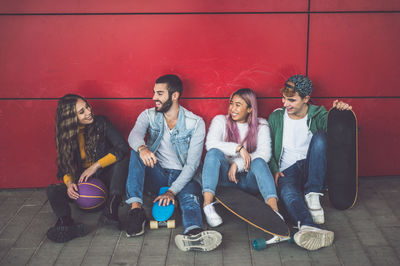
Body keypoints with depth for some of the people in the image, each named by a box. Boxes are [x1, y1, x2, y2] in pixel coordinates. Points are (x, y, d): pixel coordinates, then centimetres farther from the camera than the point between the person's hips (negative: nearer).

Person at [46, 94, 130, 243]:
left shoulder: (101, 123, -7)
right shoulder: (66, 135, -2)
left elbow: (123, 148, -18)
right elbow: (64, 166, 1)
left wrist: (96, 166, -23)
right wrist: (69, 182, -22)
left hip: (105, 177, -2)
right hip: (82, 181, 2)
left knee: (123, 160, -31)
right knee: (52, 191, -21)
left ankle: (111, 210, -43)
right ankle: (67, 223, -49)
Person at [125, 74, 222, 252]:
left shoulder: (196, 123, -6)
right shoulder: (148, 116, 2)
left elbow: (192, 163, -14)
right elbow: (134, 135, -21)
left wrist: (172, 191, -27)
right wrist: (142, 148, -47)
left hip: (182, 177, -2)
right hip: (155, 175, 3)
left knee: (190, 197, -37)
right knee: (136, 151, -25)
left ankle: (193, 234, -71)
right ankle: (136, 209, -34)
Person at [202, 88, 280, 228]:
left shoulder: (260, 125, 9)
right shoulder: (220, 121, 8)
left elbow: (265, 153, -6)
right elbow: (210, 144, -11)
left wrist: (237, 164, -16)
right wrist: (238, 148, -21)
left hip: (249, 178, 0)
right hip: (225, 176, 0)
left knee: (259, 162, -32)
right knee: (214, 152, -28)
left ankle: (274, 210, -50)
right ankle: (207, 204, -42)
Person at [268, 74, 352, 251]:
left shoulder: (318, 115, 7)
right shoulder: (276, 117, 9)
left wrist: (340, 113, -28)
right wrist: (274, 170, -7)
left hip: (312, 170, 1)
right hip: (286, 171, -1)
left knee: (320, 137, -26)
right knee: (288, 191, -37)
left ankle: (312, 195, -29)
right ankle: (309, 228, -67)